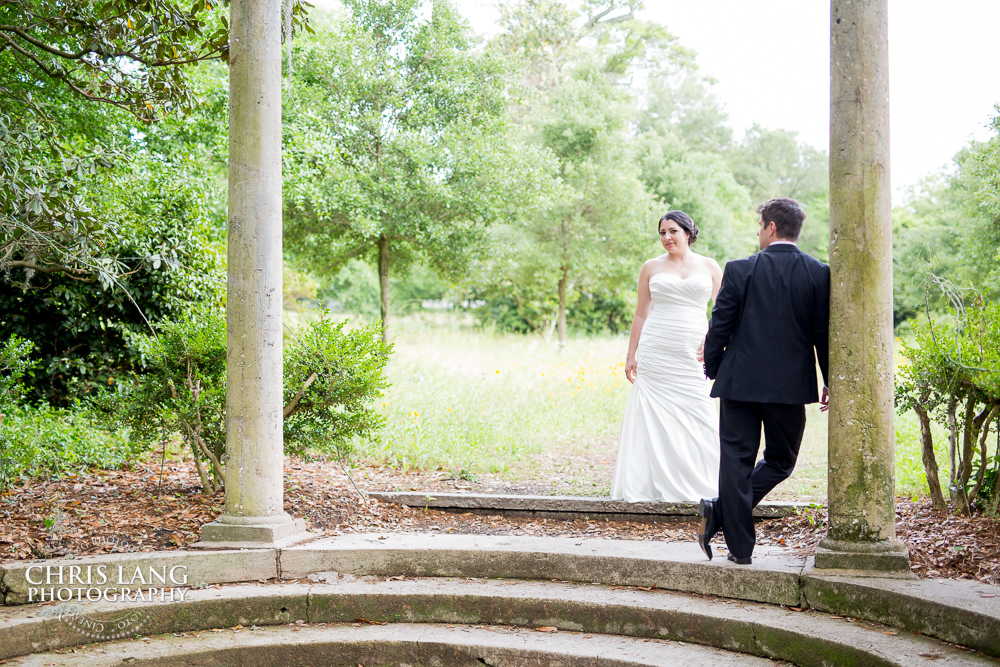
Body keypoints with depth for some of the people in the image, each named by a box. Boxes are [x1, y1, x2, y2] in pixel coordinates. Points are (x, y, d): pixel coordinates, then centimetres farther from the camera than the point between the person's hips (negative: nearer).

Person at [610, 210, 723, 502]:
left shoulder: (709, 267, 9)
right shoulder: (651, 267, 9)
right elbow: (641, 314, 10)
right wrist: (631, 355, 6)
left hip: (692, 356, 0)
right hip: (655, 354, 0)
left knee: (696, 418, -3)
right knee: (654, 417, -3)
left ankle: (693, 485, 9)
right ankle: (655, 486, 3)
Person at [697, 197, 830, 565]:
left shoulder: (739, 270, -5)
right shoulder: (819, 274, -2)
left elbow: (719, 327, -3)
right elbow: (824, 333, 0)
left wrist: (711, 370, 11)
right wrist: (831, 383, 11)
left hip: (740, 382, -1)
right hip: (792, 386, 1)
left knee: (737, 462, 7)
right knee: (780, 460, 16)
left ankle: (740, 546, 4)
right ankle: (723, 512, -1)